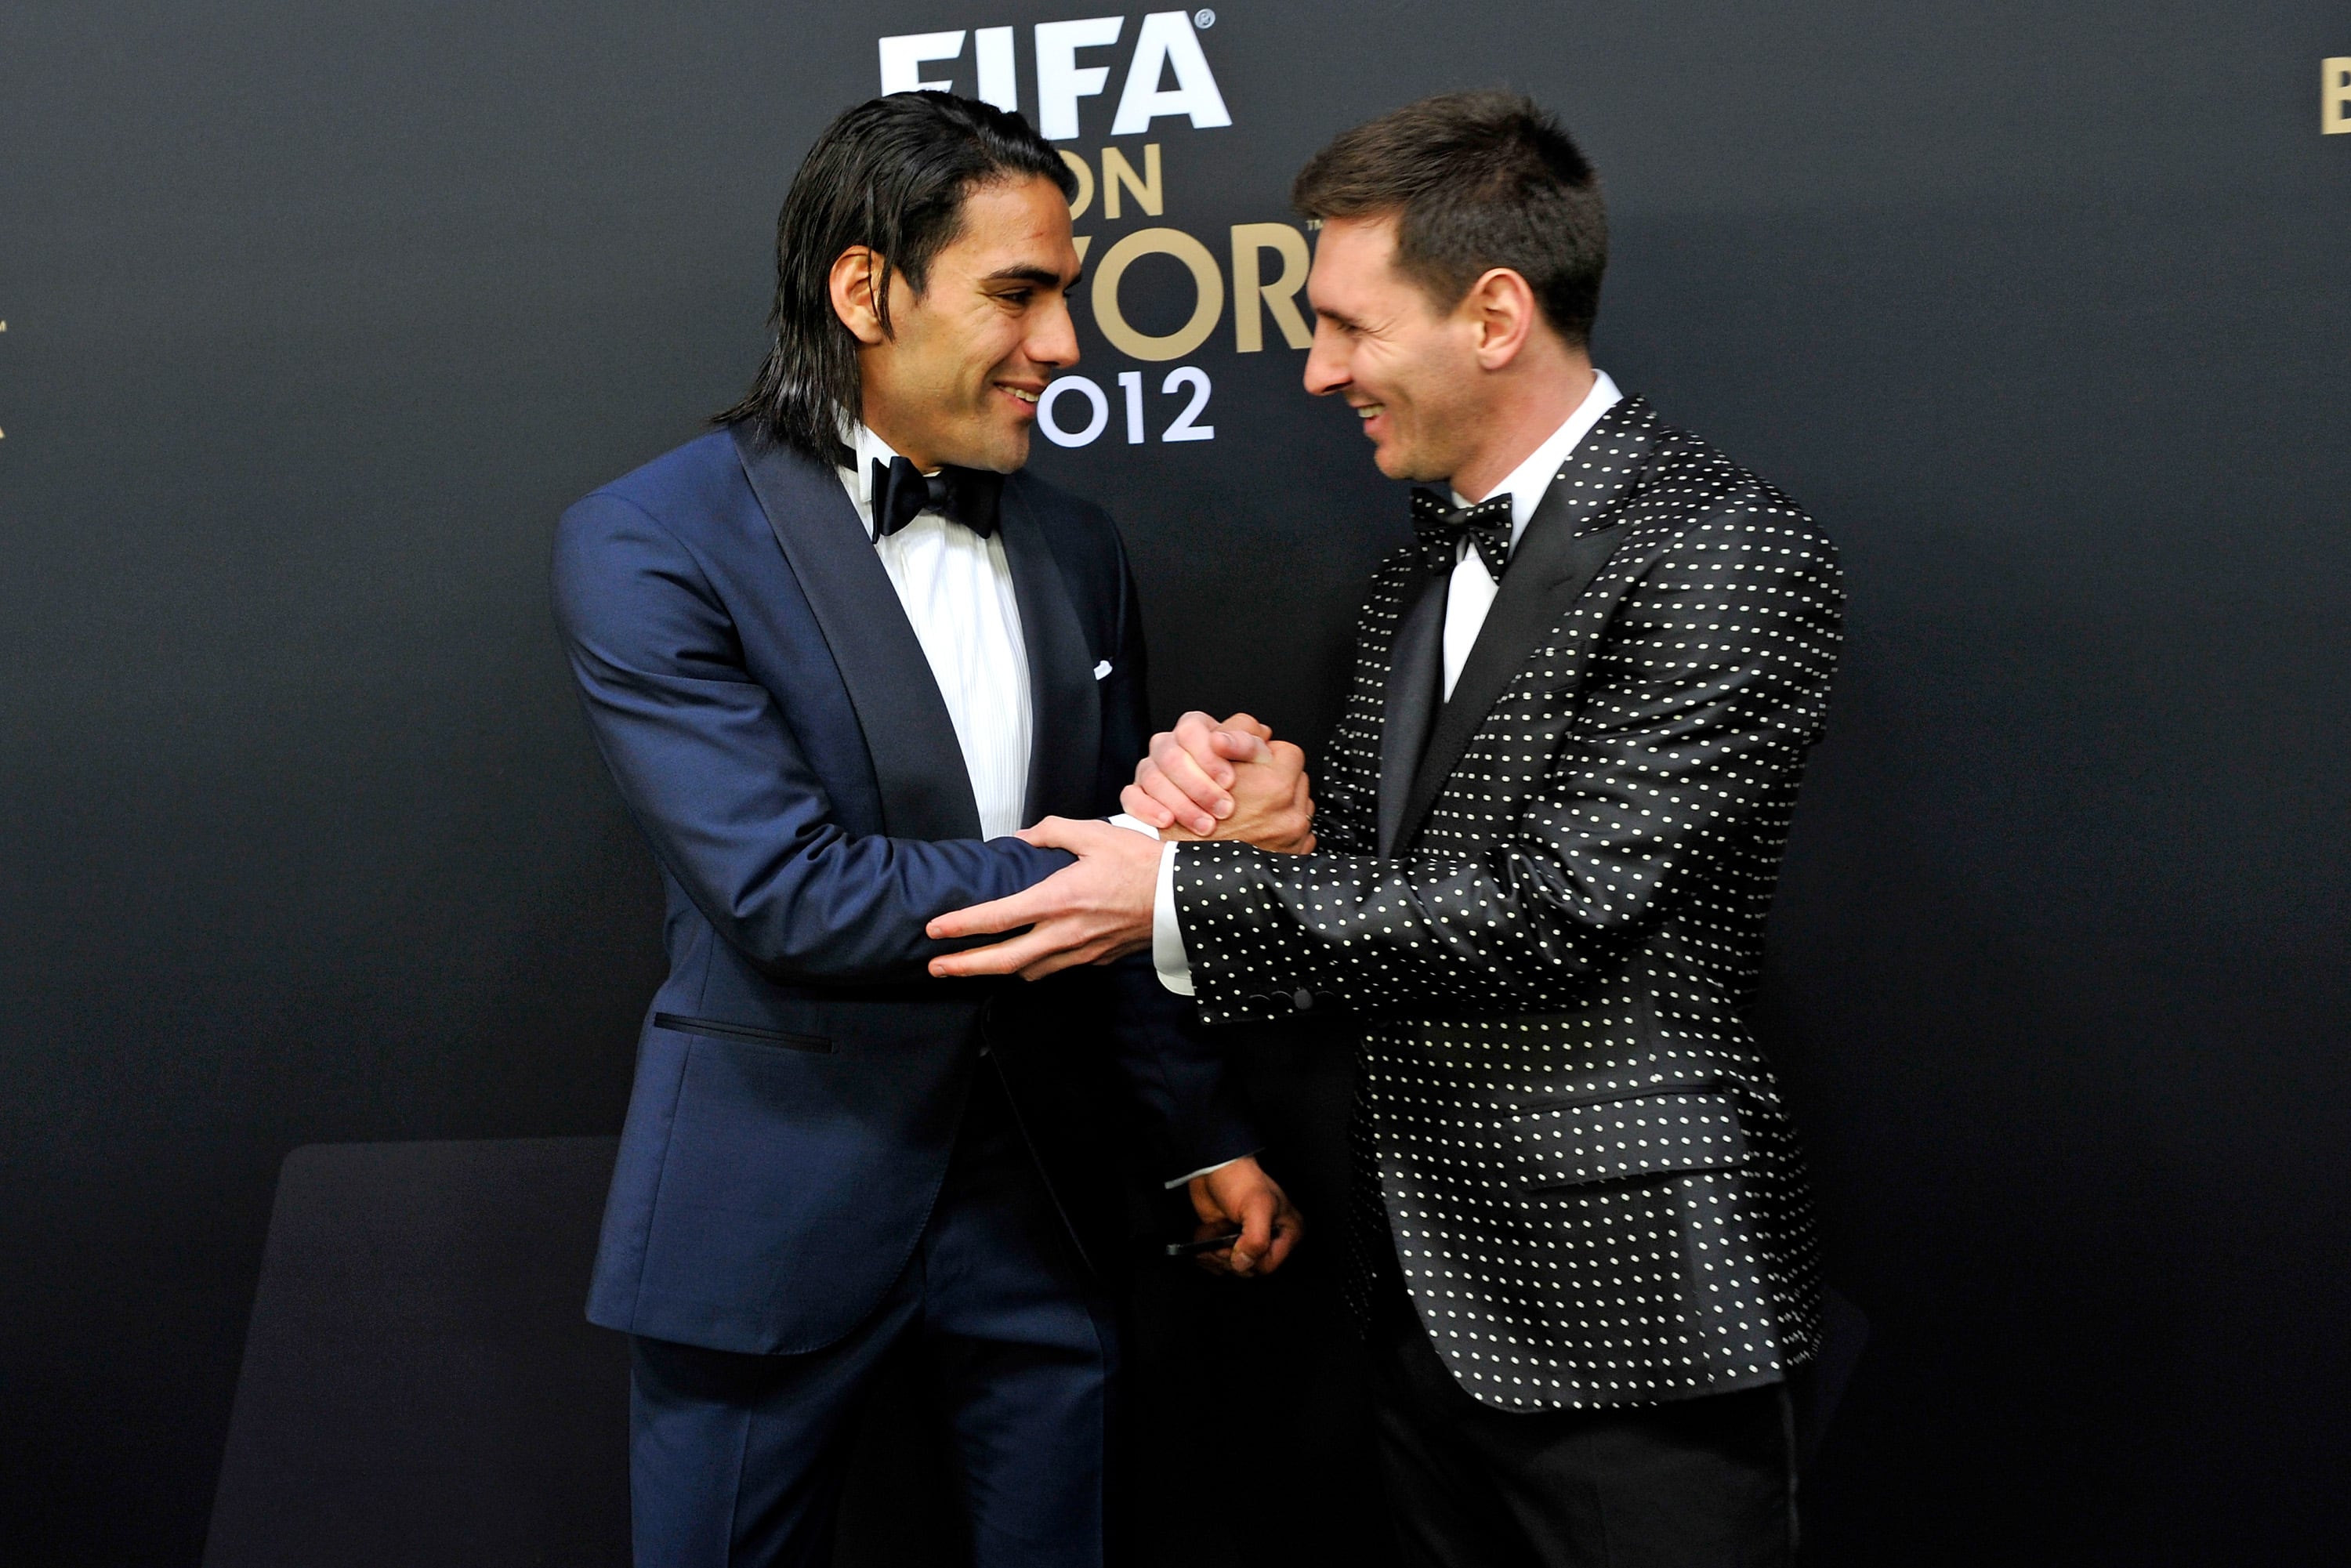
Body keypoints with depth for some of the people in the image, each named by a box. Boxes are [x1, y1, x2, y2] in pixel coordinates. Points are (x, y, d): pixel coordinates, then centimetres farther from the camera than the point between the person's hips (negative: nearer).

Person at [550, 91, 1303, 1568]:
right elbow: (791, 897, -21)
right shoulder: (653, 546, -13)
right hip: (778, 1205, -4)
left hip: (1033, 1181, 5)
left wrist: (1209, 1134, 11)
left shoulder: (1078, 547, 6)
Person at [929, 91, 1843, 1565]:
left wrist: (1182, 896, -19)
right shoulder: (1430, 553, 11)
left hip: (1624, 1312, -7)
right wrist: (1253, 803, -8)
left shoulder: (1729, 555, -16)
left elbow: (1553, 913, -21)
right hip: (1434, 1290, 8)